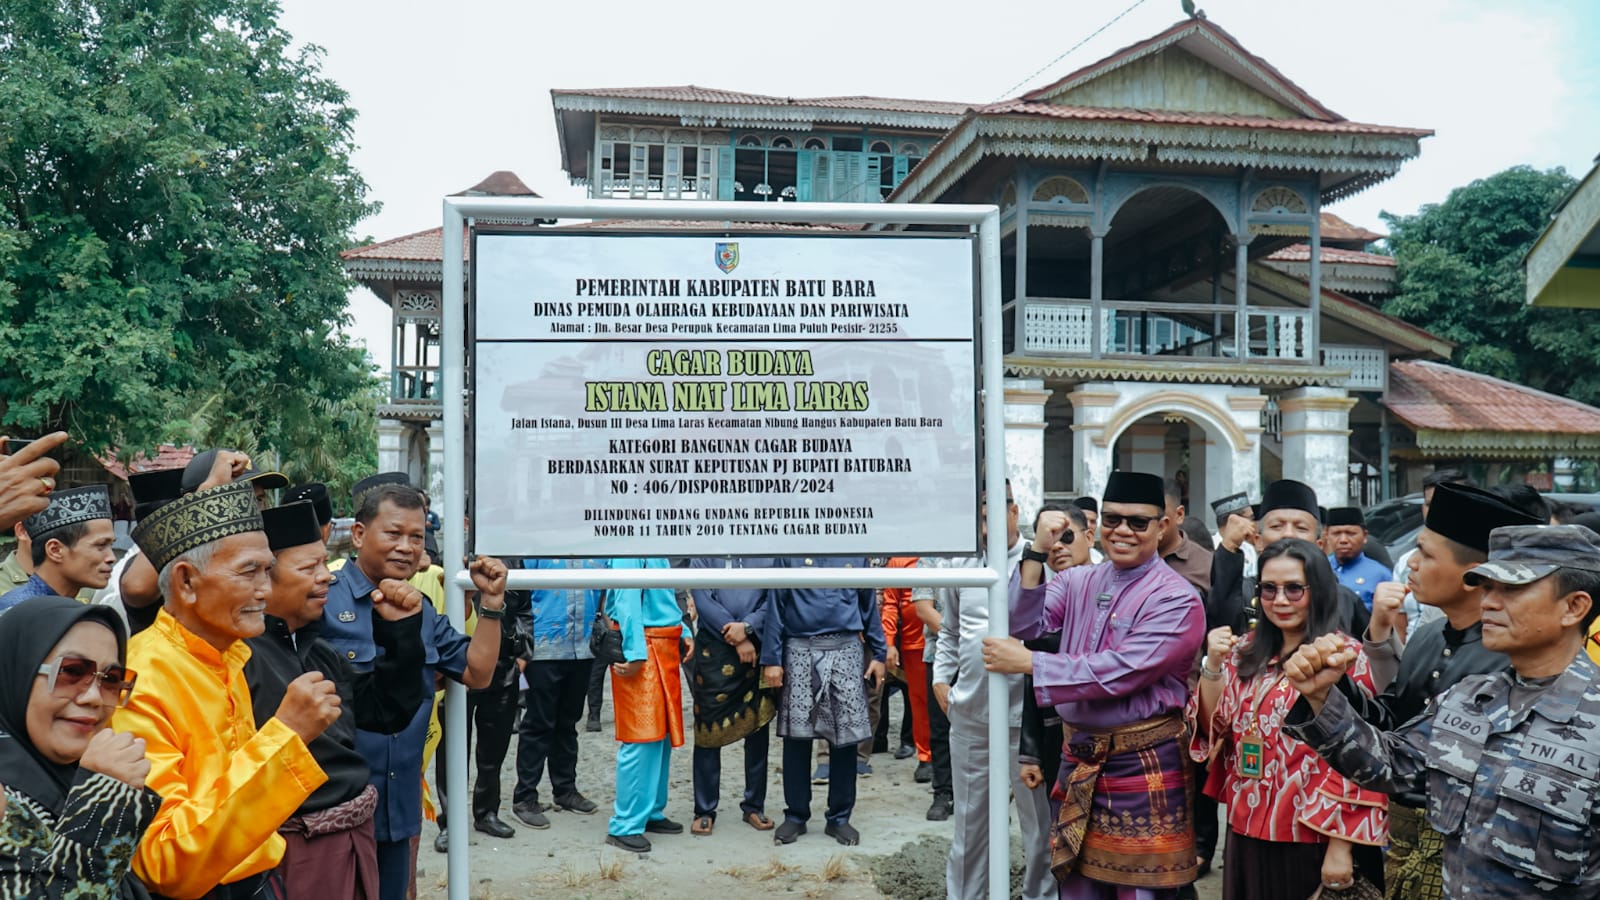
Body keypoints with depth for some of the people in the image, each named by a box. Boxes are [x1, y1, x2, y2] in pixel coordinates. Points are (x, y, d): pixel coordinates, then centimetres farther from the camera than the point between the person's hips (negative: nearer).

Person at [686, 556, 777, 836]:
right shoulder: (703, 556, 4)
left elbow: (773, 599, 0)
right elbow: (702, 600, -6)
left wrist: (748, 626, -17)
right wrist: (737, 640, -12)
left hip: (757, 650, 2)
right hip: (713, 651, -1)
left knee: (758, 729, 8)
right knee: (708, 732, 3)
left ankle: (754, 806, 21)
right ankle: (705, 810, 13)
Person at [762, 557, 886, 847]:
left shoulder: (855, 554, 8)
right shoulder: (788, 555, 3)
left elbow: (869, 604, 13)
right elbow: (776, 606, 3)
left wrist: (879, 654, 9)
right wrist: (771, 659, -1)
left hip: (847, 651, 1)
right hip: (800, 652, -1)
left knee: (846, 736, 3)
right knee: (796, 736, 3)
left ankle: (839, 818, 17)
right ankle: (796, 815, 17)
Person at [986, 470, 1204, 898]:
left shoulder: (1177, 599, -13)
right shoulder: (1079, 581, 5)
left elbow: (1118, 673, -22)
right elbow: (1024, 624, -6)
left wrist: (1026, 662, -21)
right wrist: (1037, 552, -15)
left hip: (1143, 766, -5)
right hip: (1078, 759, 6)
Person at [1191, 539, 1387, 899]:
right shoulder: (1246, 651, 5)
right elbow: (1213, 728, 4)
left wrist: (1341, 846, -13)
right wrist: (1213, 664, -11)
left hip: (1311, 838, -5)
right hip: (1247, 831, 5)